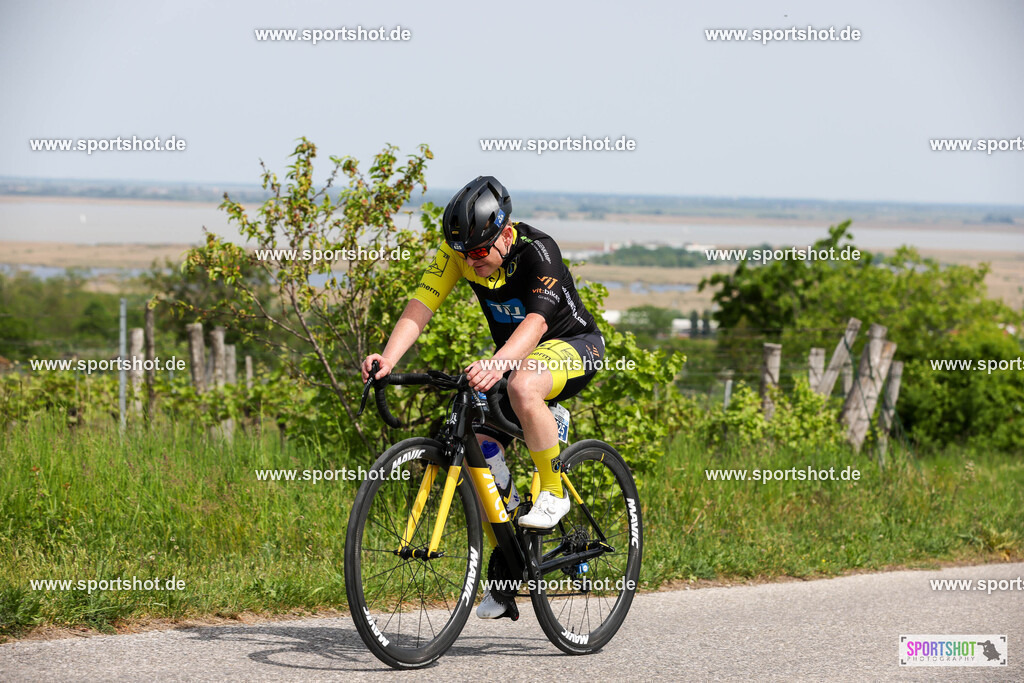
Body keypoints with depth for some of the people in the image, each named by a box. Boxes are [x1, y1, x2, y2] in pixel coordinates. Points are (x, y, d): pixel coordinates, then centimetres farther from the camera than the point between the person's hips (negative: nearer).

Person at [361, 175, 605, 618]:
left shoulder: (537, 250, -29)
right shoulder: (458, 250, -13)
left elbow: (537, 320, -43)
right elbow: (420, 307, -20)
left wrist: (498, 364, -61)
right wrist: (388, 358, -38)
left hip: (574, 346, -6)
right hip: (513, 355, 6)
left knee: (522, 387, -39)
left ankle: (553, 493, -19)